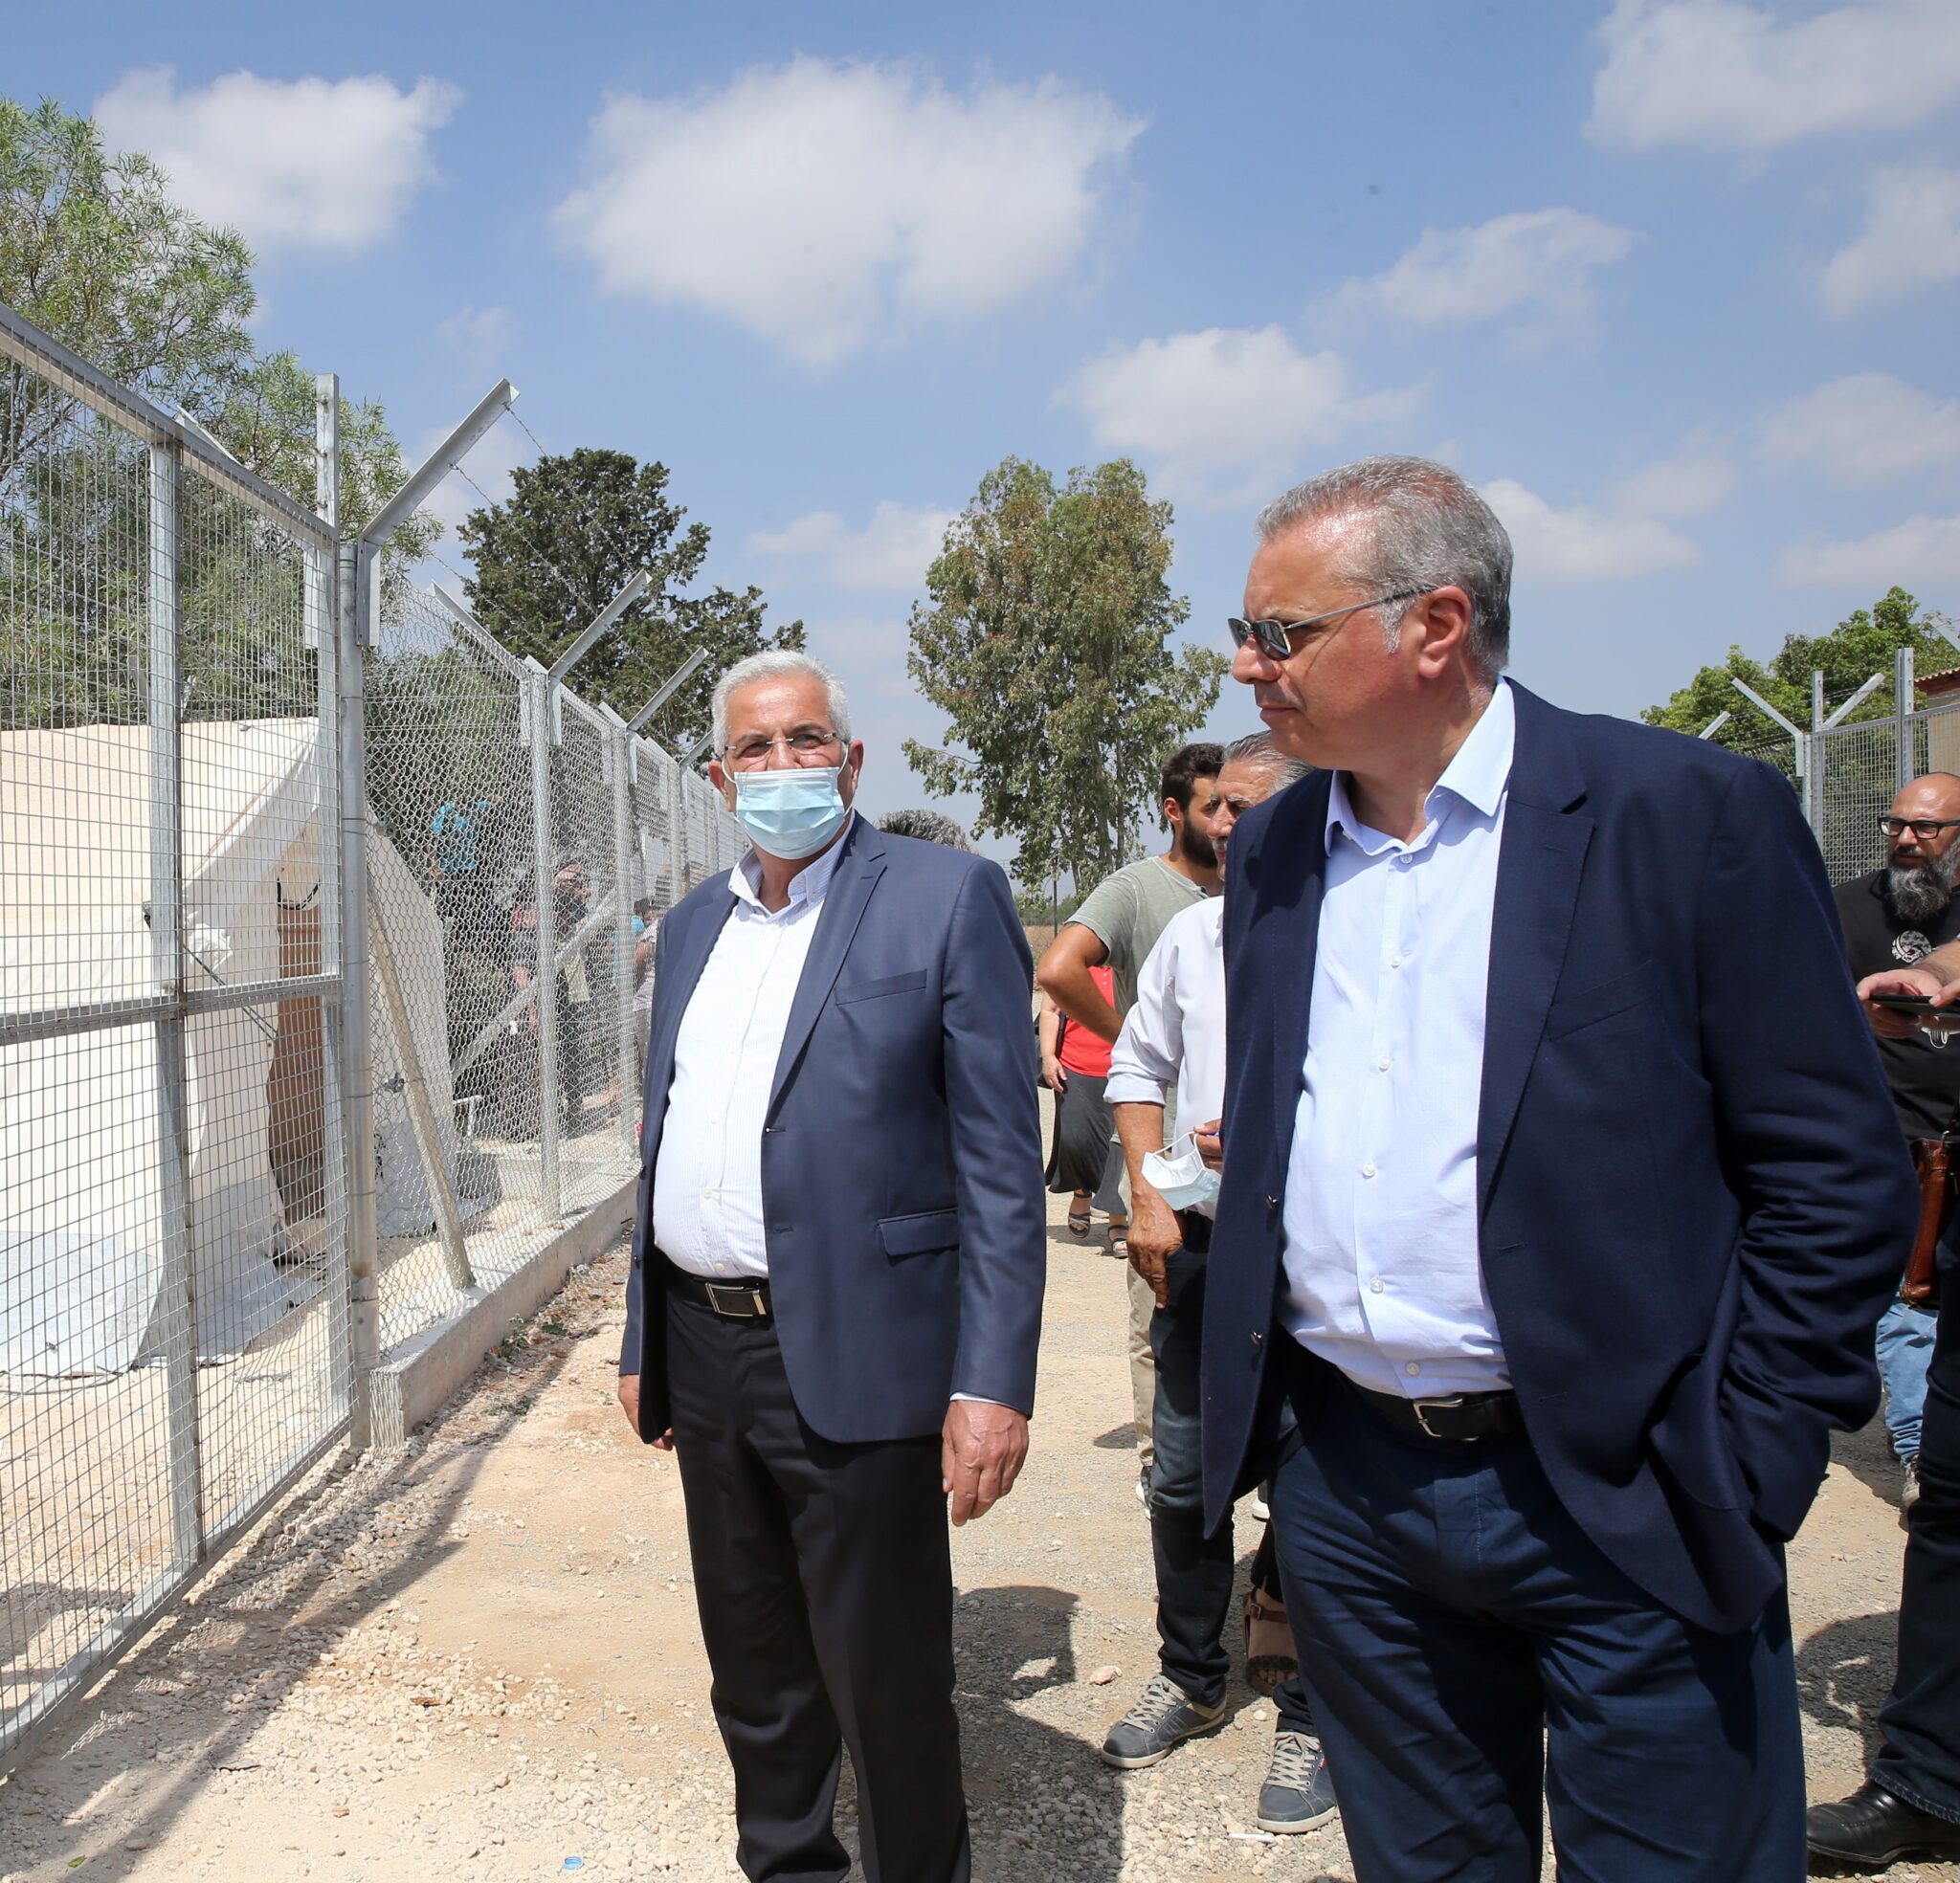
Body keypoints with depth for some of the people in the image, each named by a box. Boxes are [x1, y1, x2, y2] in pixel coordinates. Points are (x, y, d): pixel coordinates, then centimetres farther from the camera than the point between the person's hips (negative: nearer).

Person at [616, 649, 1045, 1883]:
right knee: (754, 1673, 20)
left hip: (851, 1362, -6)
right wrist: (647, 1345, 17)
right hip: (706, 1356, 6)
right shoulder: (693, 926, 13)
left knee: (886, 1680, 7)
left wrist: (992, 1381, -17)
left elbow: (1001, 1162, -11)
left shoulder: (947, 898, -7)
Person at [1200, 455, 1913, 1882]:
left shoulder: (1693, 814, -10)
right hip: (1347, 1490, 5)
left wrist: (1741, 1477, -11)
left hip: (1618, 1506, -4)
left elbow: (1839, 1176, -9)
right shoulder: (1273, 852, 7)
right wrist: (1248, 1414, 10)